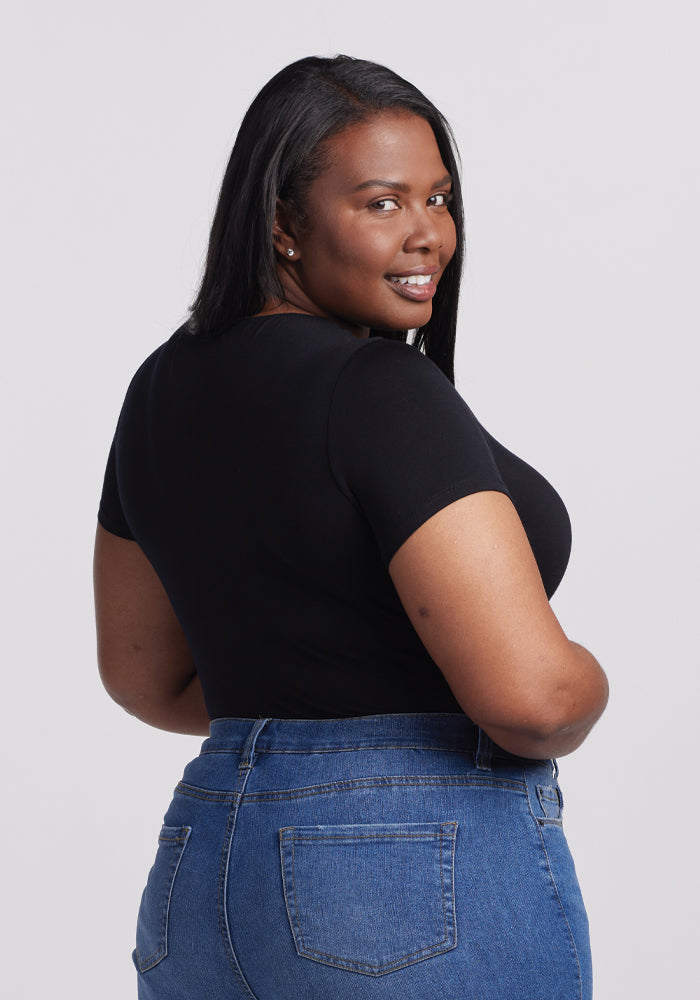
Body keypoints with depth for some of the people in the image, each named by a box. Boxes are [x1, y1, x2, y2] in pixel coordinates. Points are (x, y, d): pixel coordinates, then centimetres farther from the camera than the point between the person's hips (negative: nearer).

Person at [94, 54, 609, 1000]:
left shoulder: (165, 385, 7)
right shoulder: (382, 391, -18)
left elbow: (146, 678, 16)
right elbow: (529, 695, -24)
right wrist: (586, 690, -2)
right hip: (434, 883, -8)